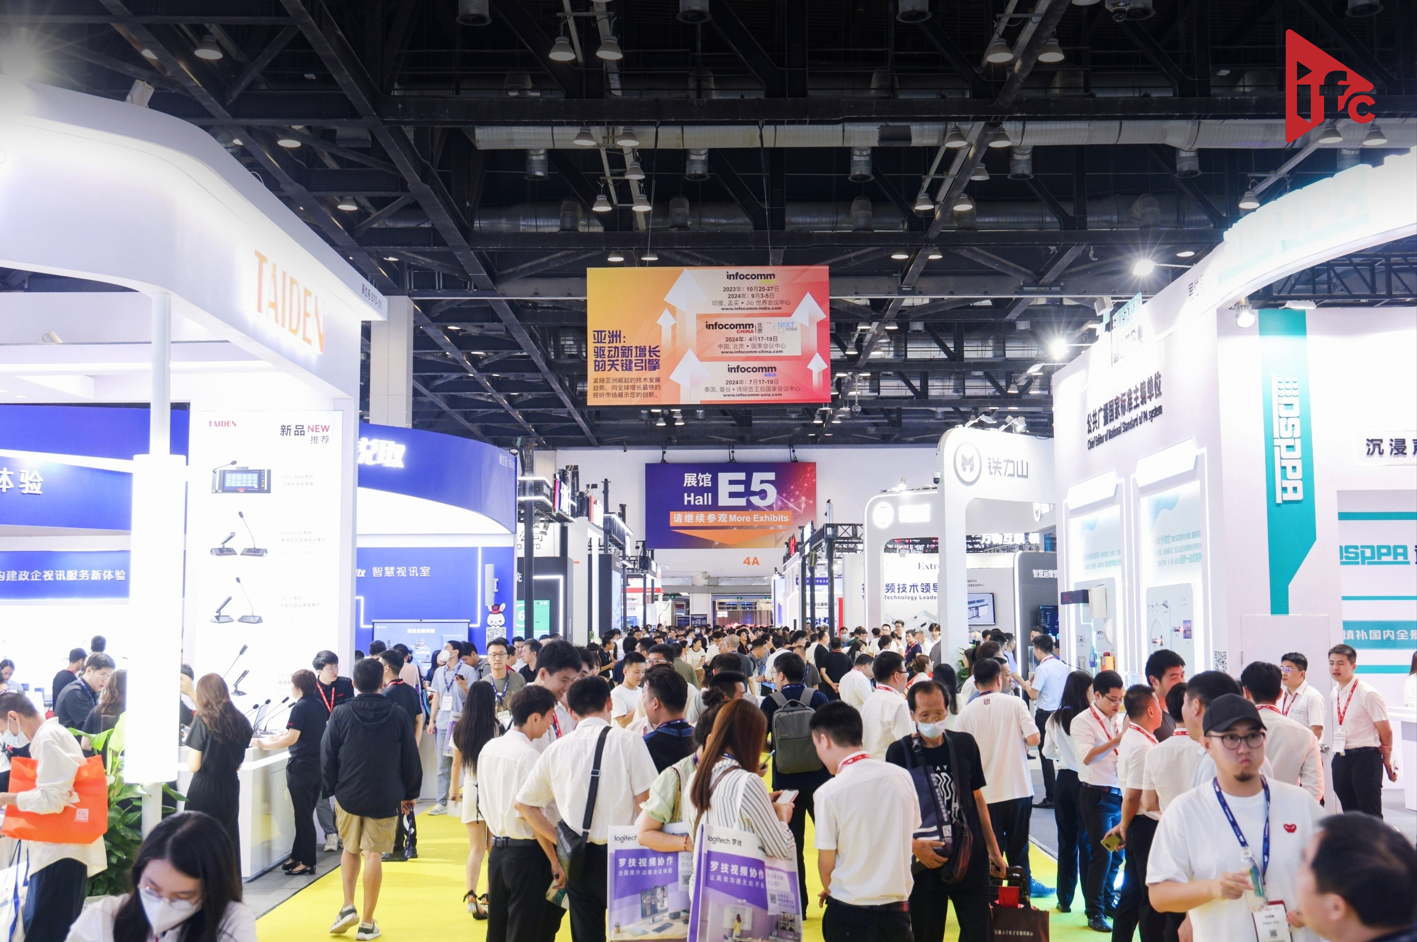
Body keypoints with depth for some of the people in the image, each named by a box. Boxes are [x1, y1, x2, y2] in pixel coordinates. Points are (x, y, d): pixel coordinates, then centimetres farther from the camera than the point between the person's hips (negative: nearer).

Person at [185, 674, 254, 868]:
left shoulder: (202, 721, -12)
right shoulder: (241, 721, 4)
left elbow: (194, 766, -11)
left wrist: (191, 746, 4)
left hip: (205, 787, -5)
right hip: (230, 786, 5)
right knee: (229, 841, 12)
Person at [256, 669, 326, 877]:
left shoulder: (300, 708, -16)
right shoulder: (319, 706, 9)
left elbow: (291, 738, -20)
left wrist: (267, 745, -9)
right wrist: (279, 736, 19)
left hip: (300, 768, -8)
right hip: (317, 766, 8)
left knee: (303, 815, -1)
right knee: (306, 814, 15)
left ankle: (307, 863, 4)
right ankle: (297, 856, 23)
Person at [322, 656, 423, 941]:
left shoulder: (340, 714, -6)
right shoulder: (398, 715, -4)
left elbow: (327, 758, -2)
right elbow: (410, 759, 1)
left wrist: (332, 787, 13)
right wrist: (410, 794, 12)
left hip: (348, 796, 1)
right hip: (385, 798, -1)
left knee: (350, 850, 20)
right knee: (373, 854, 3)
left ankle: (348, 907, 8)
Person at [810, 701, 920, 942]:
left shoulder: (829, 793, -16)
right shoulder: (902, 777, -4)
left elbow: (827, 862, -7)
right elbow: (911, 844, 8)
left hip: (849, 913, -4)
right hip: (897, 909, 4)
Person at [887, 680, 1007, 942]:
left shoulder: (965, 744, 1)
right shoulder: (899, 752, -6)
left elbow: (977, 797, 11)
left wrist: (993, 849, 13)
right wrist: (914, 845, -18)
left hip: (971, 858, 2)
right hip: (925, 861, -2)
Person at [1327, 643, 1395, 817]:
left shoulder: (1368, 694, -12)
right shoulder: (1333, 695, 8)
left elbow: (1386, 731, -7)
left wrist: (1387, 760, 2)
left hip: (1365, 758, -7)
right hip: (1340, 759, 7)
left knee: (1371, 815, -5)